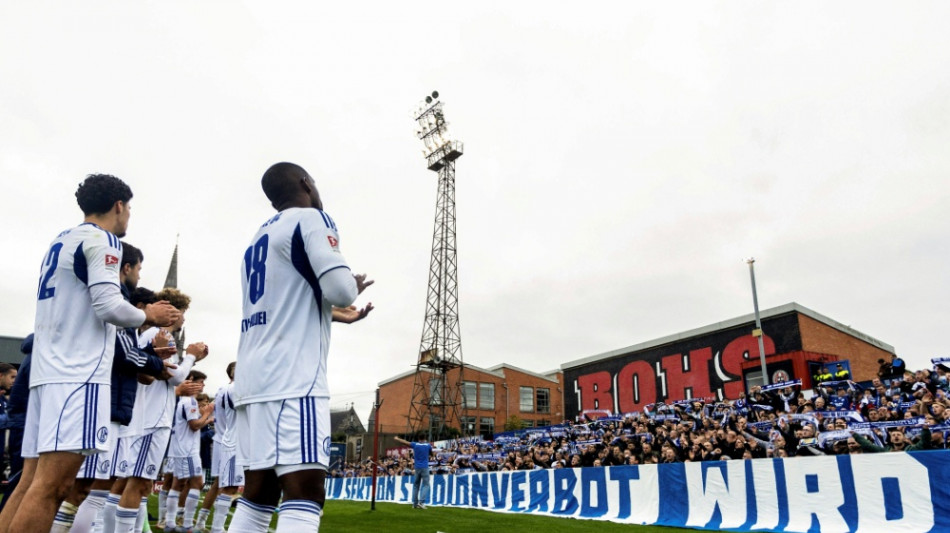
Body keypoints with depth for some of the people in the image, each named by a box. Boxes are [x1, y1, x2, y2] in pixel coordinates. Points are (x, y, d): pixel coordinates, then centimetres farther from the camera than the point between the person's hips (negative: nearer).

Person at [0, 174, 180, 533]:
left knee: (33, 483, 9)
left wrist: (139, 316, 24)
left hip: (48, 370, 9)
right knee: (51, 485, -12)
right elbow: (108, 305, -16)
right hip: (77, 373, -9)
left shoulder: (60, 242, 22)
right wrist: (149, 316, 3)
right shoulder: (101, 239, -5)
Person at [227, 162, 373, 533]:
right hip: (291, 380, -9)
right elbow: (341, 290, -16)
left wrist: (332, 314, 33)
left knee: (258, 493, 13)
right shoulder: (310, 219, -3)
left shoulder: (259, 237, 23)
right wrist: (353, 287, 6)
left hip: (254, 378, 9)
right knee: (304, 496, -12)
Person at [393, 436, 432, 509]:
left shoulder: (415, 445, 1)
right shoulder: (428, 445, 0)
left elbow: (405, 442, 13)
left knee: (416, 485, 12)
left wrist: (397, 439, 29)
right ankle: (421, 502, -15)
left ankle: (415, 503, 11)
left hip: (417, 468, 2)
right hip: (425, 468, -2)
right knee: (425, 485, 0)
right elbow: (431, 454, 18)